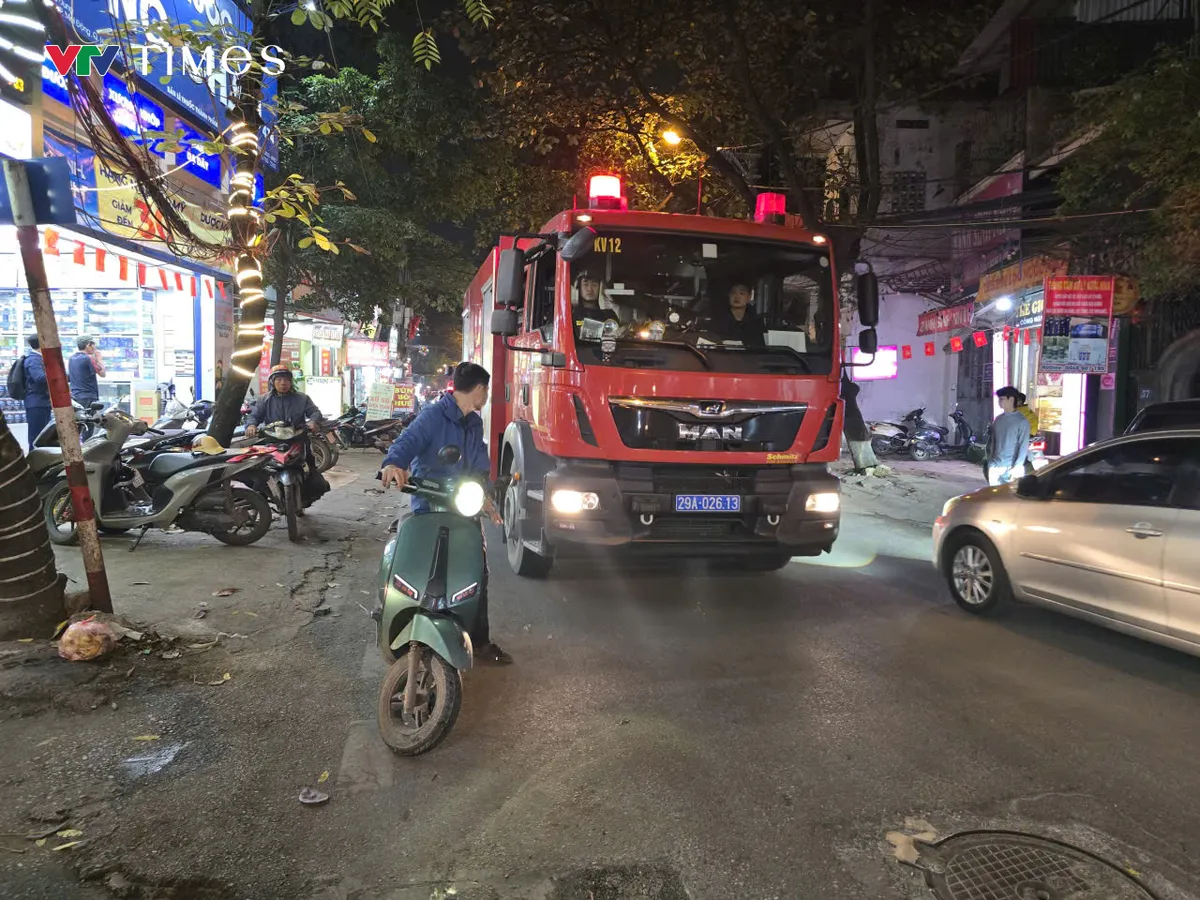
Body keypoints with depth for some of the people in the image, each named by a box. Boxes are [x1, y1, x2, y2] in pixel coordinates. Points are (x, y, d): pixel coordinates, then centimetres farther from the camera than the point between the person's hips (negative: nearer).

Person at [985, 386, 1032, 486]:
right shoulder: (998, 419, 11)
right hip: (995, 466, 6)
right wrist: (990, 462, 11)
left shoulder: (1022, 421, -7)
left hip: (1010, 468, -5)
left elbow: (1023, 447, -11)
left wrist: (1017, 467, -17)